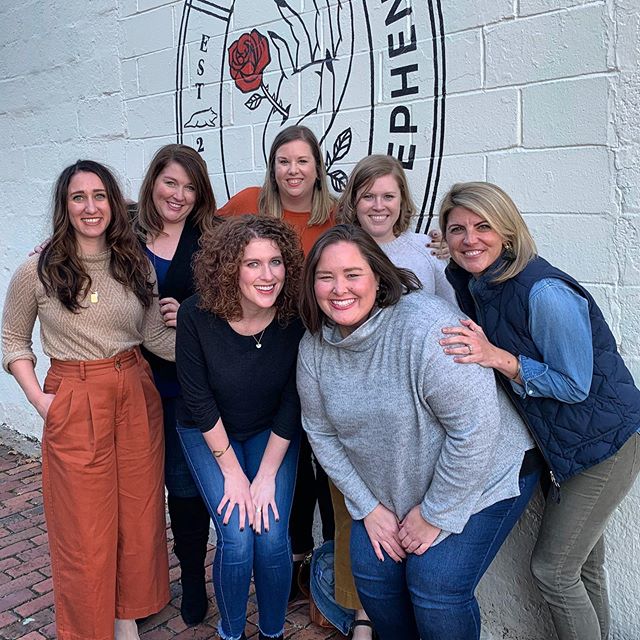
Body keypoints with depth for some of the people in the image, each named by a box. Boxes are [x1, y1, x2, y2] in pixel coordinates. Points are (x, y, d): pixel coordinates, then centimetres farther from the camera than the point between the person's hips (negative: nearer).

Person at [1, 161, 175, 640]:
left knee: (139, 515, 13)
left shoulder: (136, 264, 3)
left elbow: (156, 337, 6)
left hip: (136, 395, 3)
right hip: (75, 403, -3)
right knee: (86, 530, 7)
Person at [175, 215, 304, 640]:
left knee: (272, 538, -8)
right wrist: (232, 472, -13)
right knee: (236, 538, -10)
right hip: (209, 433, -1)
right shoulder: (197, 315, -26)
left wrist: (266, 478, -12)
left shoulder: (296, 319, -22)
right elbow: (198, 400, -16)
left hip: (272, 433, 1)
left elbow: (292, 404, -13)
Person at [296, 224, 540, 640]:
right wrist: (368, 507, -2)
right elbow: (322, 433, 2)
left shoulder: (426, 327, -30)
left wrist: (434, 514, -20)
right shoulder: (315, 345, -8)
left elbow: (476, 427, -30)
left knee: (435, 586, -12)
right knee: (372, 572, 0)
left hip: (481, 477, -5)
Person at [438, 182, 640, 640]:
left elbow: (575, 384, -22)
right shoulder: (472, 284, -2)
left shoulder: (544, 292, -28)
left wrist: (499, 358, -31)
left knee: (552, 570, 2)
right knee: (585, 566, 22)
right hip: (562, 444, 8)